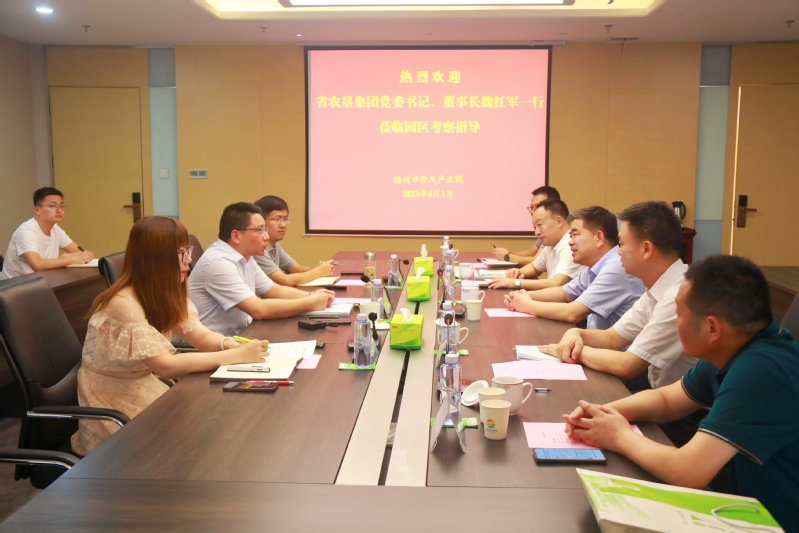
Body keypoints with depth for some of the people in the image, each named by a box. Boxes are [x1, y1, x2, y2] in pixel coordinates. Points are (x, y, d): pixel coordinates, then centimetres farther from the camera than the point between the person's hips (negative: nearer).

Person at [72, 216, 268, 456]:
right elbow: (165, 365, -31)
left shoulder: (164, 294, 0)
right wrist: (236, 356, -31)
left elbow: (200, 336, -1)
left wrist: (231, 344, -23)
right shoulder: (124, 303, -27)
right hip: (113, 410, -7)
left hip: (142, 390, 7)